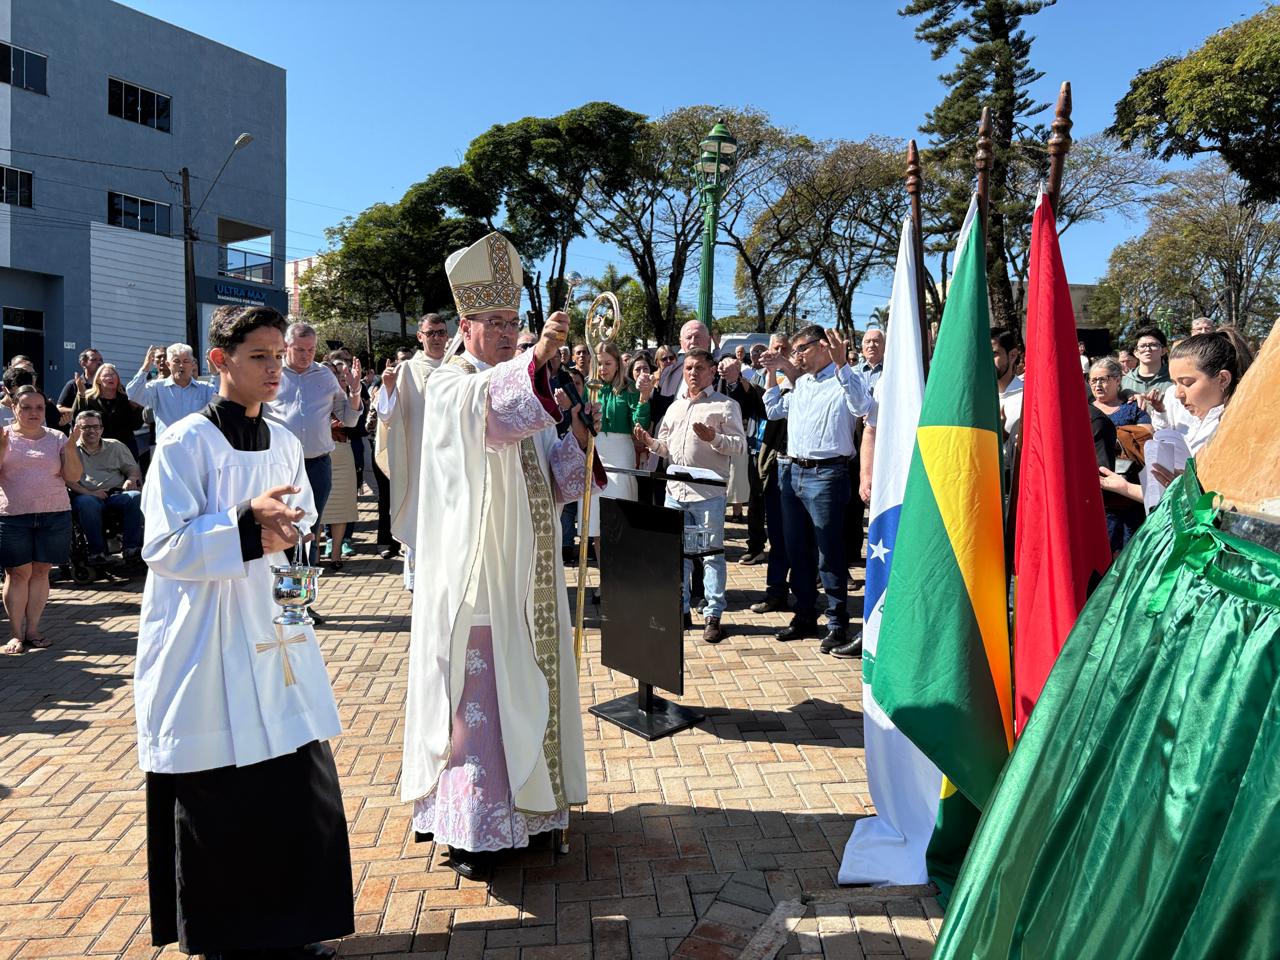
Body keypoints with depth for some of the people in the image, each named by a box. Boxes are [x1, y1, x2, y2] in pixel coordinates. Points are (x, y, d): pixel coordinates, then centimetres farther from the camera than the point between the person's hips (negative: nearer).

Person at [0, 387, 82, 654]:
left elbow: (73, 477, 2)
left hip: (54, 515, 2)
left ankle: (32, 629, 14)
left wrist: (71, 447, -11)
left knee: (40, 570, 5)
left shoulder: (57, 438, 8)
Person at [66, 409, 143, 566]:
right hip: (86, 495, -2)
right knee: (86, 503, -38)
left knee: (136, 496, -30)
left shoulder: (115, 447, 22)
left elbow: (134, 470, 23)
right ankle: (97, 551, -29)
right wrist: (89, 493, -15)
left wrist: (131, 480, -2)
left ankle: (131, 547, -28)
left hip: (116, 494, 2)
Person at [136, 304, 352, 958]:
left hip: (273, 632, 6)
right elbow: (163, 546, -14)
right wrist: (247, 525, -23)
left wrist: (284, 534, -6)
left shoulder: (284, 442, 9)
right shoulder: (185, 443, -9)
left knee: (300, 782, 7)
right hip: (206, 642, -5)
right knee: (216, 799, 3)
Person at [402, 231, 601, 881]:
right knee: (476, 689, -4)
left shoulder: (521, 385, 15)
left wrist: (578, 439, -5)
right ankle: (470, 825, 6)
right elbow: (486, 407, -35)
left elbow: (551, 481, 13)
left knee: (523, 682, 15)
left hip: (526, 571, 8)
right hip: (475, 570, -7)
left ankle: (522, 797, 31)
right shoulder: (451, 387, -8)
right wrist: (537, 358, -50)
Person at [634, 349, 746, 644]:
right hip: (675, 489, 6)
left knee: (712, 553, -1)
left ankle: (713, 615, 6)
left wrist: (713, 438, -23)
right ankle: (680, 608, 22)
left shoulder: (725, 405, 0)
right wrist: (650, 441, 3)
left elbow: (740, 445, -7)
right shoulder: (675, 406, 19)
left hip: (708, 491, -6)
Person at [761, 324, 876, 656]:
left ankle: (837, 626, 7)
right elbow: (773, 411, 28)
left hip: (826, 474, -8)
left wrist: (841, 363, -30)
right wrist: (772, 373, 19)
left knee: (829, 554, -2)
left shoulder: (844, 379, -6)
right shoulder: (800, 383, 17)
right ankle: (804, 617, 26)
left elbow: (864, 408, -26)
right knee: (798, 550, 14)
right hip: (793, 472, 8)